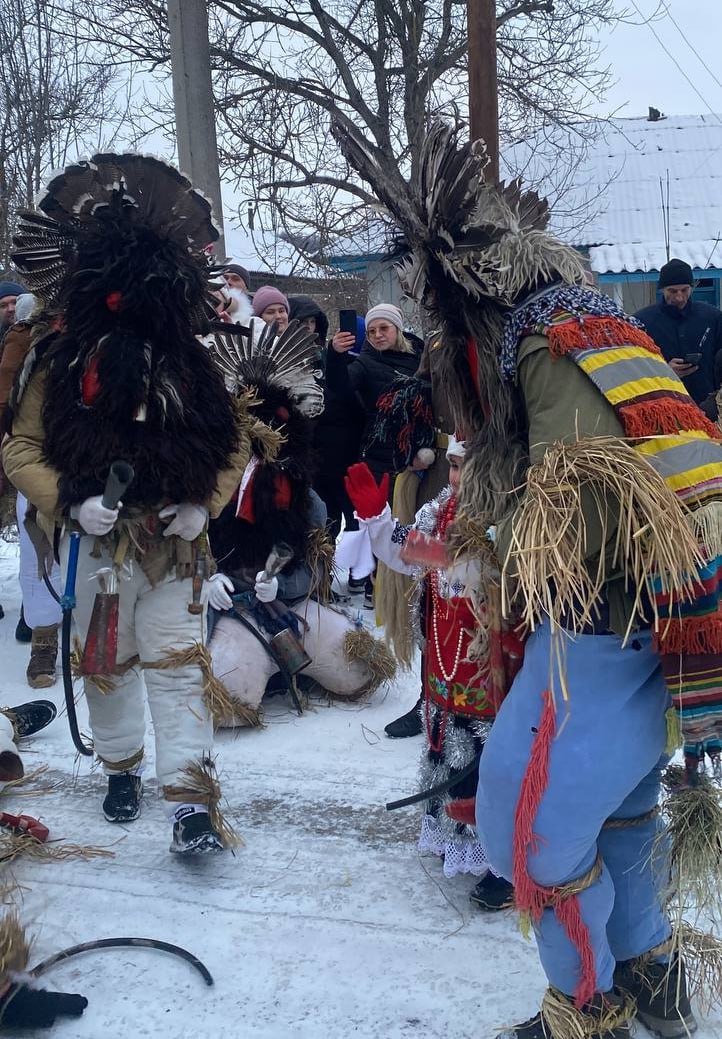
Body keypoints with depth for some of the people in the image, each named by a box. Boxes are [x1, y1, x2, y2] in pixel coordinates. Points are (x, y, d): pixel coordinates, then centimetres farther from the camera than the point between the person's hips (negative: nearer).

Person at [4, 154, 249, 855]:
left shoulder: (190, 361, 3)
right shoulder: (58, 360, -1)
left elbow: (233, 445, 8)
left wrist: (204, 506, -8)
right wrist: (71, 502, -17)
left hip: (175, 542, 0)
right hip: (96, 542, 0)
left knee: (178, 664, -3)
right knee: (105, 663, 13)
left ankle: (191, 802, -1)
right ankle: (121, 768, 35)